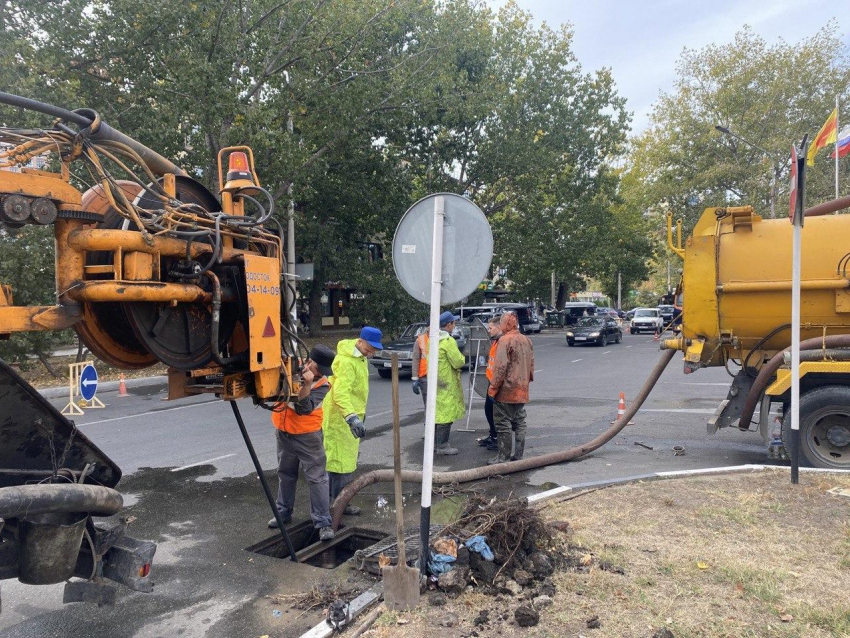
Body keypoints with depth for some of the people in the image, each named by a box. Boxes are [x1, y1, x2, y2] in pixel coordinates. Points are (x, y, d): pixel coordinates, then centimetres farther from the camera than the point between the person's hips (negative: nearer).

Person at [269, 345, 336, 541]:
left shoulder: (322, 385, -17)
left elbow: (303, 408, -27)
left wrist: (306, 384, -39)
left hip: (307, 436, -4)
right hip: (284, 433, 4)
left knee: (317, 478, -2)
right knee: (286, 474, 19)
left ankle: (323, 522, 4)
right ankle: (284, 512, 37)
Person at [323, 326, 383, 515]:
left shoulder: (360, 356, 10)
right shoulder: (346, 361, -24)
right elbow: (340, 393, -34)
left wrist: (359, 412, 28)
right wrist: (352, 417, -45)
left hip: (351, 416, 10)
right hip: (340, 419, -10)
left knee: (348, 461, 17)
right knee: (340, 461, -5)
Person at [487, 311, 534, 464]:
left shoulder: (505, 340, -15)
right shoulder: (527, 340, 11)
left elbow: (500, 367, -19)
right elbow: (531, 365, 17)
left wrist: (493, 388, -15)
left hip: (506, 390, -8)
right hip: (522, 391, 8)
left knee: (503, 423, -1)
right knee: (519, 422, 13)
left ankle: (503, 456, 3)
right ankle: (518, 455, 18)